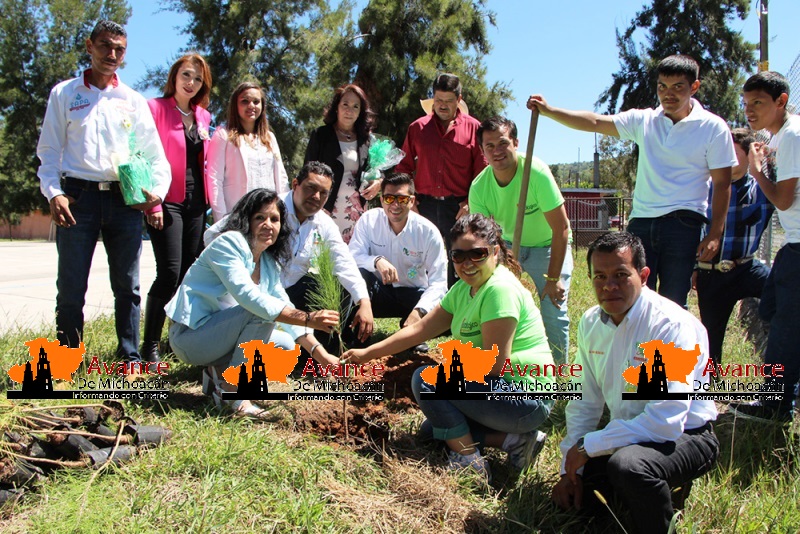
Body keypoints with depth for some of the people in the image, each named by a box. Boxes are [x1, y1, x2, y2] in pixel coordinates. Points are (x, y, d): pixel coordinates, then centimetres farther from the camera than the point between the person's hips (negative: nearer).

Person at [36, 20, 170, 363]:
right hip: (78, 196, -1)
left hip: (125, 198, 2)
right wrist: (53, 193, -8)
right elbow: (48, 151, 7)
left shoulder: (133, 101, 15)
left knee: (127, 285, 4)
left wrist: (158, 189, -6)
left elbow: (154, 152, 12)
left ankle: (130, 358, 13)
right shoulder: (64, 94, 11)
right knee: (71, 287, 0)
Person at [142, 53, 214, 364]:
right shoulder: (156, 108, -3)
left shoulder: (203, 116, 15)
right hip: (168, 201, -6)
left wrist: (210, 198, 10)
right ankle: (150, 346, -3)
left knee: (191, 274, 7)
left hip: (196, 201, 6)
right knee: (169, 273, -12)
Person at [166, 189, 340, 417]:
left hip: (216, 334, 8)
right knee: (261, 311, -26)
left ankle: (219, 373, 9)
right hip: (190, 336, -8)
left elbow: (287, 309, 4)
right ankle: (234, 391, -16)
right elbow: (248, 296, -31)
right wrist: (307, 319, -38)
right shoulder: (229, 243, -17)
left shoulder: (269, 264, 7)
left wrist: (322, 356, -8)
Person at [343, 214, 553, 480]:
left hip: (527, 400, -10)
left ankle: (470, 462, -8)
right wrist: (368, 353, 4)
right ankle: (514, 439, 8)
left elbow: (494, 365, -25)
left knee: (426, 379, -16)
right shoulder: (464, 288, 7)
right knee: (434, 429, 19)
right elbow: (420, 329, 8)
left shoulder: (500, 289, -21)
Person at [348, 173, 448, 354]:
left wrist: (419, 311, -36)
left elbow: (438, 282, -18)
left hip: (414, 294, 1)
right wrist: (377, 261, -39)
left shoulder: (428, 231, -14)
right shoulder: (369, 220, -11)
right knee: (359, 274, -32)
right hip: (379, 292, -1)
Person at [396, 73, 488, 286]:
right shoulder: (417, 128, 10)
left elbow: (483, 171, -1)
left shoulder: (473, 127, 3)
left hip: (459, 208, -2)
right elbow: (404, 166, 15)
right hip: (425, 205, 3)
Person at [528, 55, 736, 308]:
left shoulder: (714, 128, 0)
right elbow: (595, 123, 6)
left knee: (673, 304, 2)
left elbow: (722, 185, 0)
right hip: (641, 222, 3)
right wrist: (549, 111, -5)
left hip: (683, 223, -3)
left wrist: (714, 235, -6)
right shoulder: (643, 120, 8)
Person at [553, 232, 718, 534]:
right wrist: (571, 467, 1)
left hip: (683, 437, -8)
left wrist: (588, 445, -24)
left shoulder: (673, 326, -25)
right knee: (569, 494, 2)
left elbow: (666, 422, -31)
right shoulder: (590, 323, -1)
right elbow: (585, 401, 7)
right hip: (628, 434, 8)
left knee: (628, 463, -36)